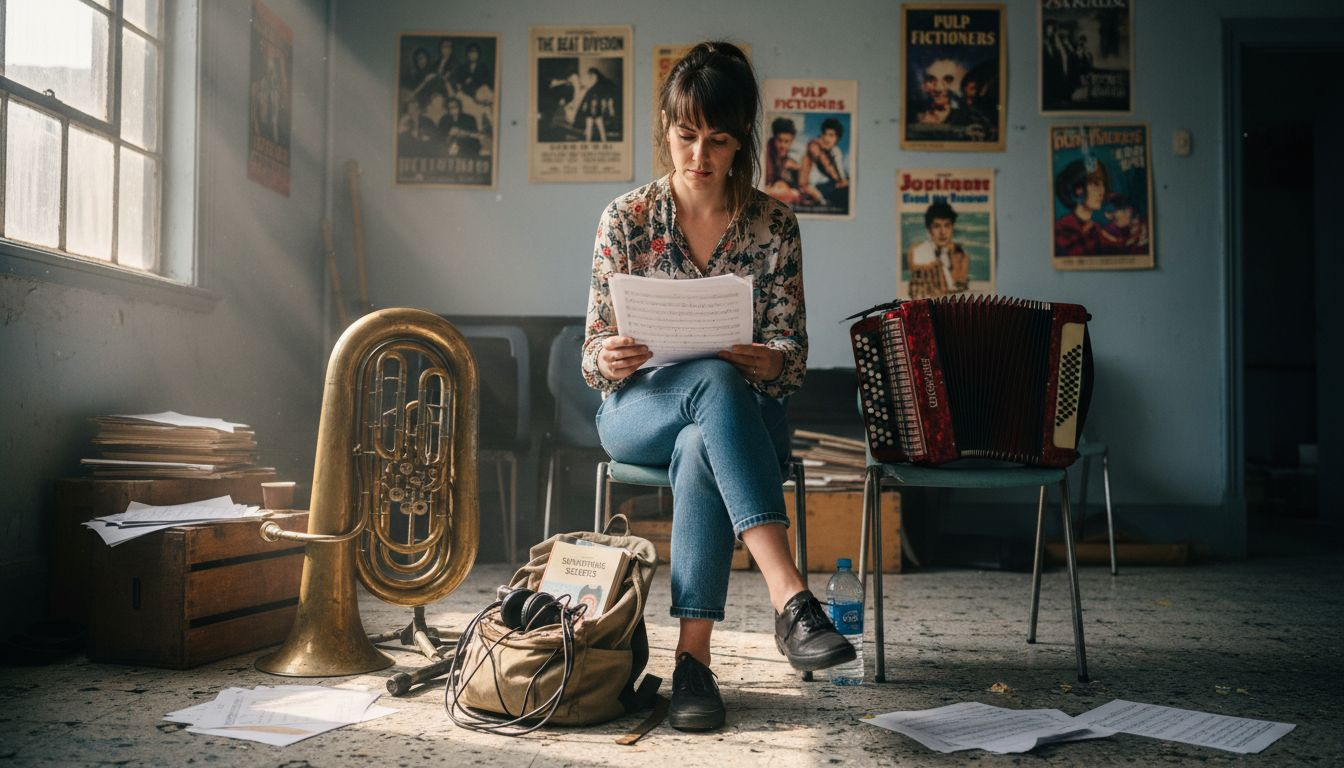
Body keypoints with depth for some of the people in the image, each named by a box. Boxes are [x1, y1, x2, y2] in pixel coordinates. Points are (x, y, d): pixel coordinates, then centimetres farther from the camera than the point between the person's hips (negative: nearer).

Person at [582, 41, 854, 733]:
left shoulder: (773, 224, 1)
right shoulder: (626, 218, 0)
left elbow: (792, 352, -1)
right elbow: (595, 352, 0)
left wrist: (771, 364, -26)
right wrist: (609, 359, -25)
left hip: (744, 415, 1)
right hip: (639, 412, 0)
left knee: (700, 450, -39)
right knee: (717, 380, -38)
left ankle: (693, 657, -37)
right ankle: (790, 598, -46)